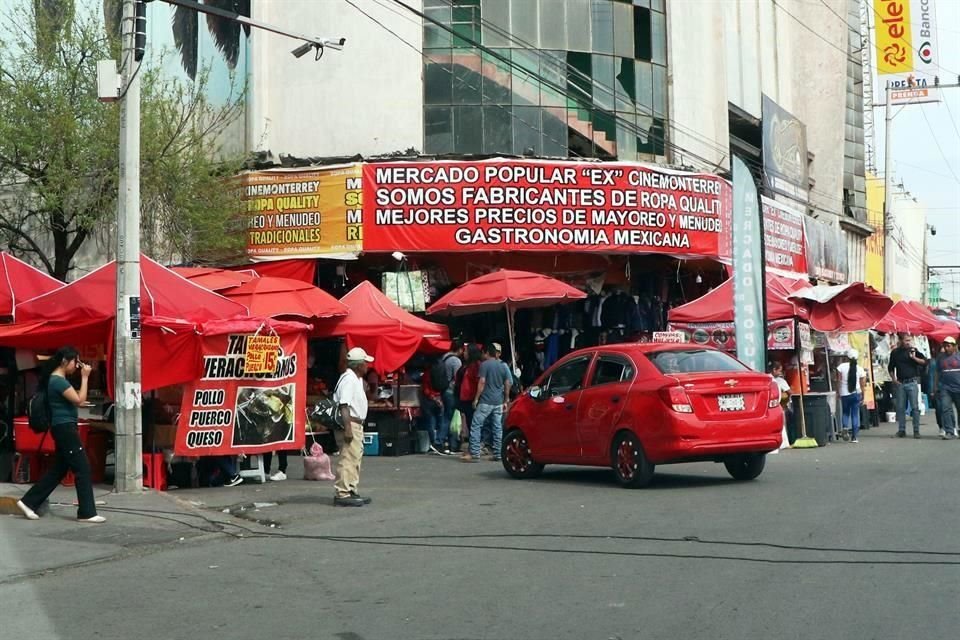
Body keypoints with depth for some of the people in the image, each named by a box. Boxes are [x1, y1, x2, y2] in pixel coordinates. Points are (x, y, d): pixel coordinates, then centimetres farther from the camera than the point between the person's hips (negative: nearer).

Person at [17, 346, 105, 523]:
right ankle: (87, 512, -3)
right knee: (82, 468, -7)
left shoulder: (57, 379, 15)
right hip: (65, 428, -11)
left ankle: (29, 502, 18)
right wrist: (85, 377, -15)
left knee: (59, 470, 15)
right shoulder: (59, 381, -17)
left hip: (63, 428, 11)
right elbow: (79, 400, -19)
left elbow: (74, 399, 17)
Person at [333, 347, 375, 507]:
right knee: (347, 459, -11)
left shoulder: (357, 379, 17)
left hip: (356, 424, 11)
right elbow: (344, 405, -23)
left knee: (355, 458, 14)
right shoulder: (348, 379, -16)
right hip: (349, 424, -11)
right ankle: (342, 494, -11)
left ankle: (351, 492, 21)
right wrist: (347, 428, -28)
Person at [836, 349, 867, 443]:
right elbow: (862, 384, 1)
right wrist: (862, 397, 9)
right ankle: (854, 436, 3)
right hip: (856, 393, 1)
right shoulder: (860, 369, 0)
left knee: (845, 412, 17)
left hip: (844, 394, -1)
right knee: (855, 414, 6)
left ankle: (845, 427, -10)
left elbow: (838, 381, -7)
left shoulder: (842, 366, -5)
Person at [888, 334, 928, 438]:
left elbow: (924, 362, -7)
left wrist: (914, 357, -20)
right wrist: (894, 379, 5)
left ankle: (916, 430, 0)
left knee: (915, 407, -4)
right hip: (900, 383, 2)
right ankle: (901, 430, 12)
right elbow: (891, 368, 16)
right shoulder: (895, 352, 7)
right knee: (900, 408, 5)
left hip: (912, 382, -2)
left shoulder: (913, 350, 2)